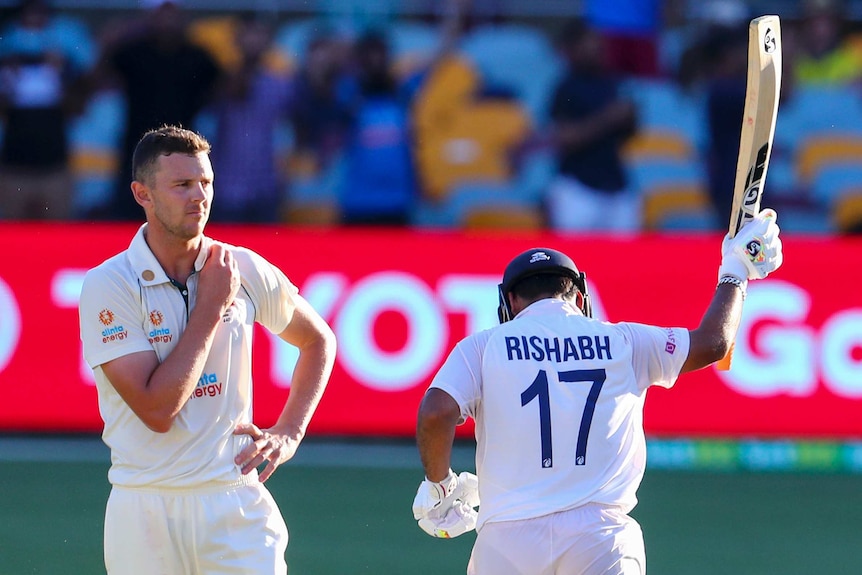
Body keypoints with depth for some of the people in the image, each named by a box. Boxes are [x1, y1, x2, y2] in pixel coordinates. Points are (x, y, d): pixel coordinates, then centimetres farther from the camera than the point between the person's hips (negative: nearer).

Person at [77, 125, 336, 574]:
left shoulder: (247, 270, 2)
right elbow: (157, 411, -17)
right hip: (145, 509, -2)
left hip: (237, 501, 2)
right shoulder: (107, 285, -9)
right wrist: (210, 308, -13)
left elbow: (318, 340, 21)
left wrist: (289, 433, 9)